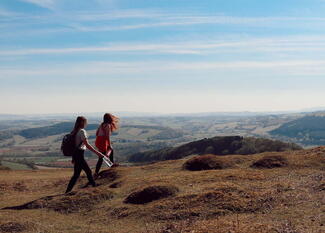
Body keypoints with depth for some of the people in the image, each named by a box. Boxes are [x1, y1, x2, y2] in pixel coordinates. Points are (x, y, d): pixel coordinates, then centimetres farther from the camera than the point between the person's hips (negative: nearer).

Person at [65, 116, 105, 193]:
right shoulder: (82, 131, -14)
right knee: (76, 174, -1)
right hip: (79, 155, -9)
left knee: (88, 171, 16)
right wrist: (97, 153, -19)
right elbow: (87, 145, -20)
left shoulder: (74, 131, 12)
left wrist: (73, 158, 24)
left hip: (75, 154, 9)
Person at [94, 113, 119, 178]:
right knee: (101, 158, -3)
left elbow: (97, 133, 16)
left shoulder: (102, 124, 11)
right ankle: (96, 173, -5)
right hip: (103, 143, -9)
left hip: (98, 141, 9)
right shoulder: (108, 125, -12)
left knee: (111, 150, 29)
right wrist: (109, 145, -14)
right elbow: (108, 136, -19)